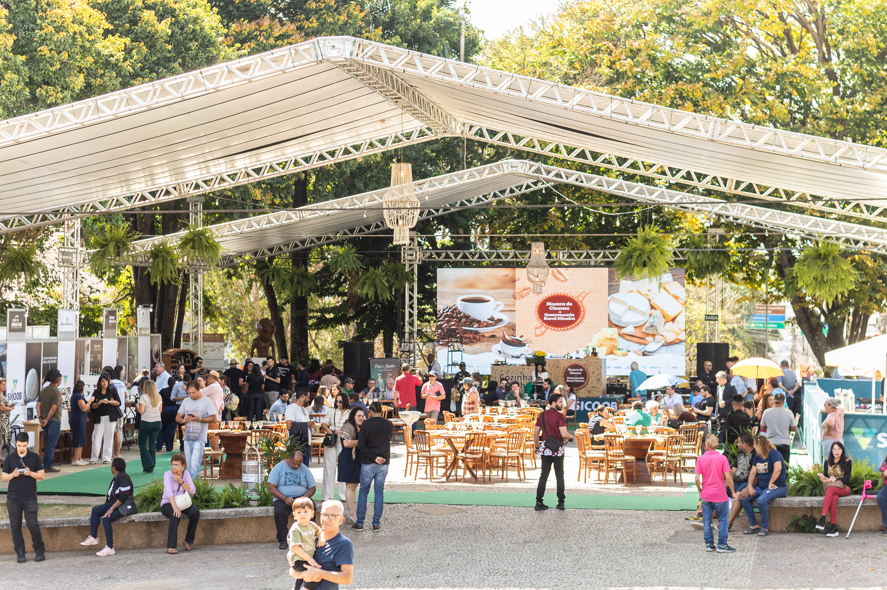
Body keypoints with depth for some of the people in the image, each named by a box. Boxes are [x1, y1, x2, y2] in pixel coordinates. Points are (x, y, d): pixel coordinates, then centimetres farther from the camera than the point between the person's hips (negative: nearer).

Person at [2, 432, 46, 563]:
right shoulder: (10, 458, 6)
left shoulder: (35, 457, 3)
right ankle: (20, 552, 11)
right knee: (15, 526, 3)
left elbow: (42, 475, 4)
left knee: (32, 524, -8)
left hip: (30, 498, -2)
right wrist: (13, 475, -13)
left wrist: (30, 473, -15)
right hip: (13, 498, 2)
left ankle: (39, 550, 4)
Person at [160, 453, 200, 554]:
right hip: (168, 504, -4)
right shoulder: (168, 474, -10)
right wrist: (175, 507, -39)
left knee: (195, 513, -26)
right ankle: (171, 546, -33)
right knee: (176, 516, -36)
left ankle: (189, 541, -10)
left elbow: (192, 491, -6)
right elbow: (168, 492, -25)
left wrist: (181, 481, -20)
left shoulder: (186, 474, 3)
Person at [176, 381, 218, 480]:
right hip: (187, 438, 5)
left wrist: (199, 419, -18)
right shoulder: (186, 401, 13)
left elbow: (213, 418, -6)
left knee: (194, 466, -15)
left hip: (199, 439, -5)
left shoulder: (207, 401, -1)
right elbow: (177, 417, 15)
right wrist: (183, 420, -8)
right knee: (189, 467, 8)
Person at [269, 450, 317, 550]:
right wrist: (285, 499, -18)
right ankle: (282, 540, -19)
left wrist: (305, 497, -14)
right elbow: (271, 487, -5)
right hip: (282, 499, -2)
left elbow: (312, 487, 9)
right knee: (279, 512, -34)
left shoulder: (304, 469, 9)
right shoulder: (279, 467, 1)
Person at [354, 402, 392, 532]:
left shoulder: (366, 425, -8)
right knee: (379, 493, 7)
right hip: (384, 463, 2)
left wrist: (374, 457, -12)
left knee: (363, 492, 7)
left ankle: (359, 523, 7)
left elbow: (361, 445, -15)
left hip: (368, 463, -2)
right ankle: (376, 523, 6)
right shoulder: (388, 425, 0)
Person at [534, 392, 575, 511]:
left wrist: (537, 446, 20)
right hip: (557, 449, -4)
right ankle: (561, 502, 8)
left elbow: (536, 433, 8)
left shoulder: (542, 415, 5)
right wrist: (571, 437, 0)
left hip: (546, 449, 4)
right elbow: (564, 434, -21)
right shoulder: (559, 416, -13)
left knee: (544, 475, 8)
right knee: (559, 475, 7)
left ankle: (539, 502, 3)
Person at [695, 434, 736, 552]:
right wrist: (733, 492, -1)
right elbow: (728, 477, -11)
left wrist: (700, 491, 10)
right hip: (720, 494, -2)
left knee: (707, 521, 10)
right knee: (723, 520, 8)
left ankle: (709, 544, 14)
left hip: (706, 495, 2)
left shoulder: (700, 459, -4)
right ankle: (722, 545, 7)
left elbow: (697, 478, -6)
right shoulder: (722, 458, -9)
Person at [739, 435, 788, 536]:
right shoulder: (757, 457, 13)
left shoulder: (774, 453, -13)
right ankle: (753, 525, 1)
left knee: (762, 500, -34)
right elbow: (753, 472, 10)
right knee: (743, 498, -5)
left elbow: (778, 468, -29)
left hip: (777, 487, -9)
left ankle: (764, 528, -17)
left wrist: (771, 483, -25)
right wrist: (749, 486, -6)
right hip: (761, 486, 9)